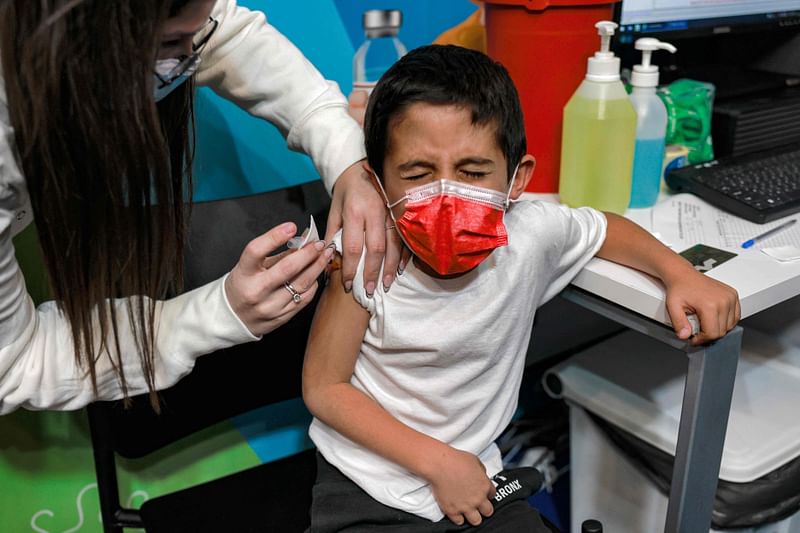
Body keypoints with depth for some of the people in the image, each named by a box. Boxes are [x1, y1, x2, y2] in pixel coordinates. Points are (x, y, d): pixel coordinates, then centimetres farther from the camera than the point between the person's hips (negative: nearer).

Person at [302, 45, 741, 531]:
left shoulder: (533, 233, -17)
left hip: (476, 479, 2)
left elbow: (606, 229, 7)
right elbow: (324, 387, -14)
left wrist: (680, 273, -10)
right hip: (366, 490, -2)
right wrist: (436, 460, -19)